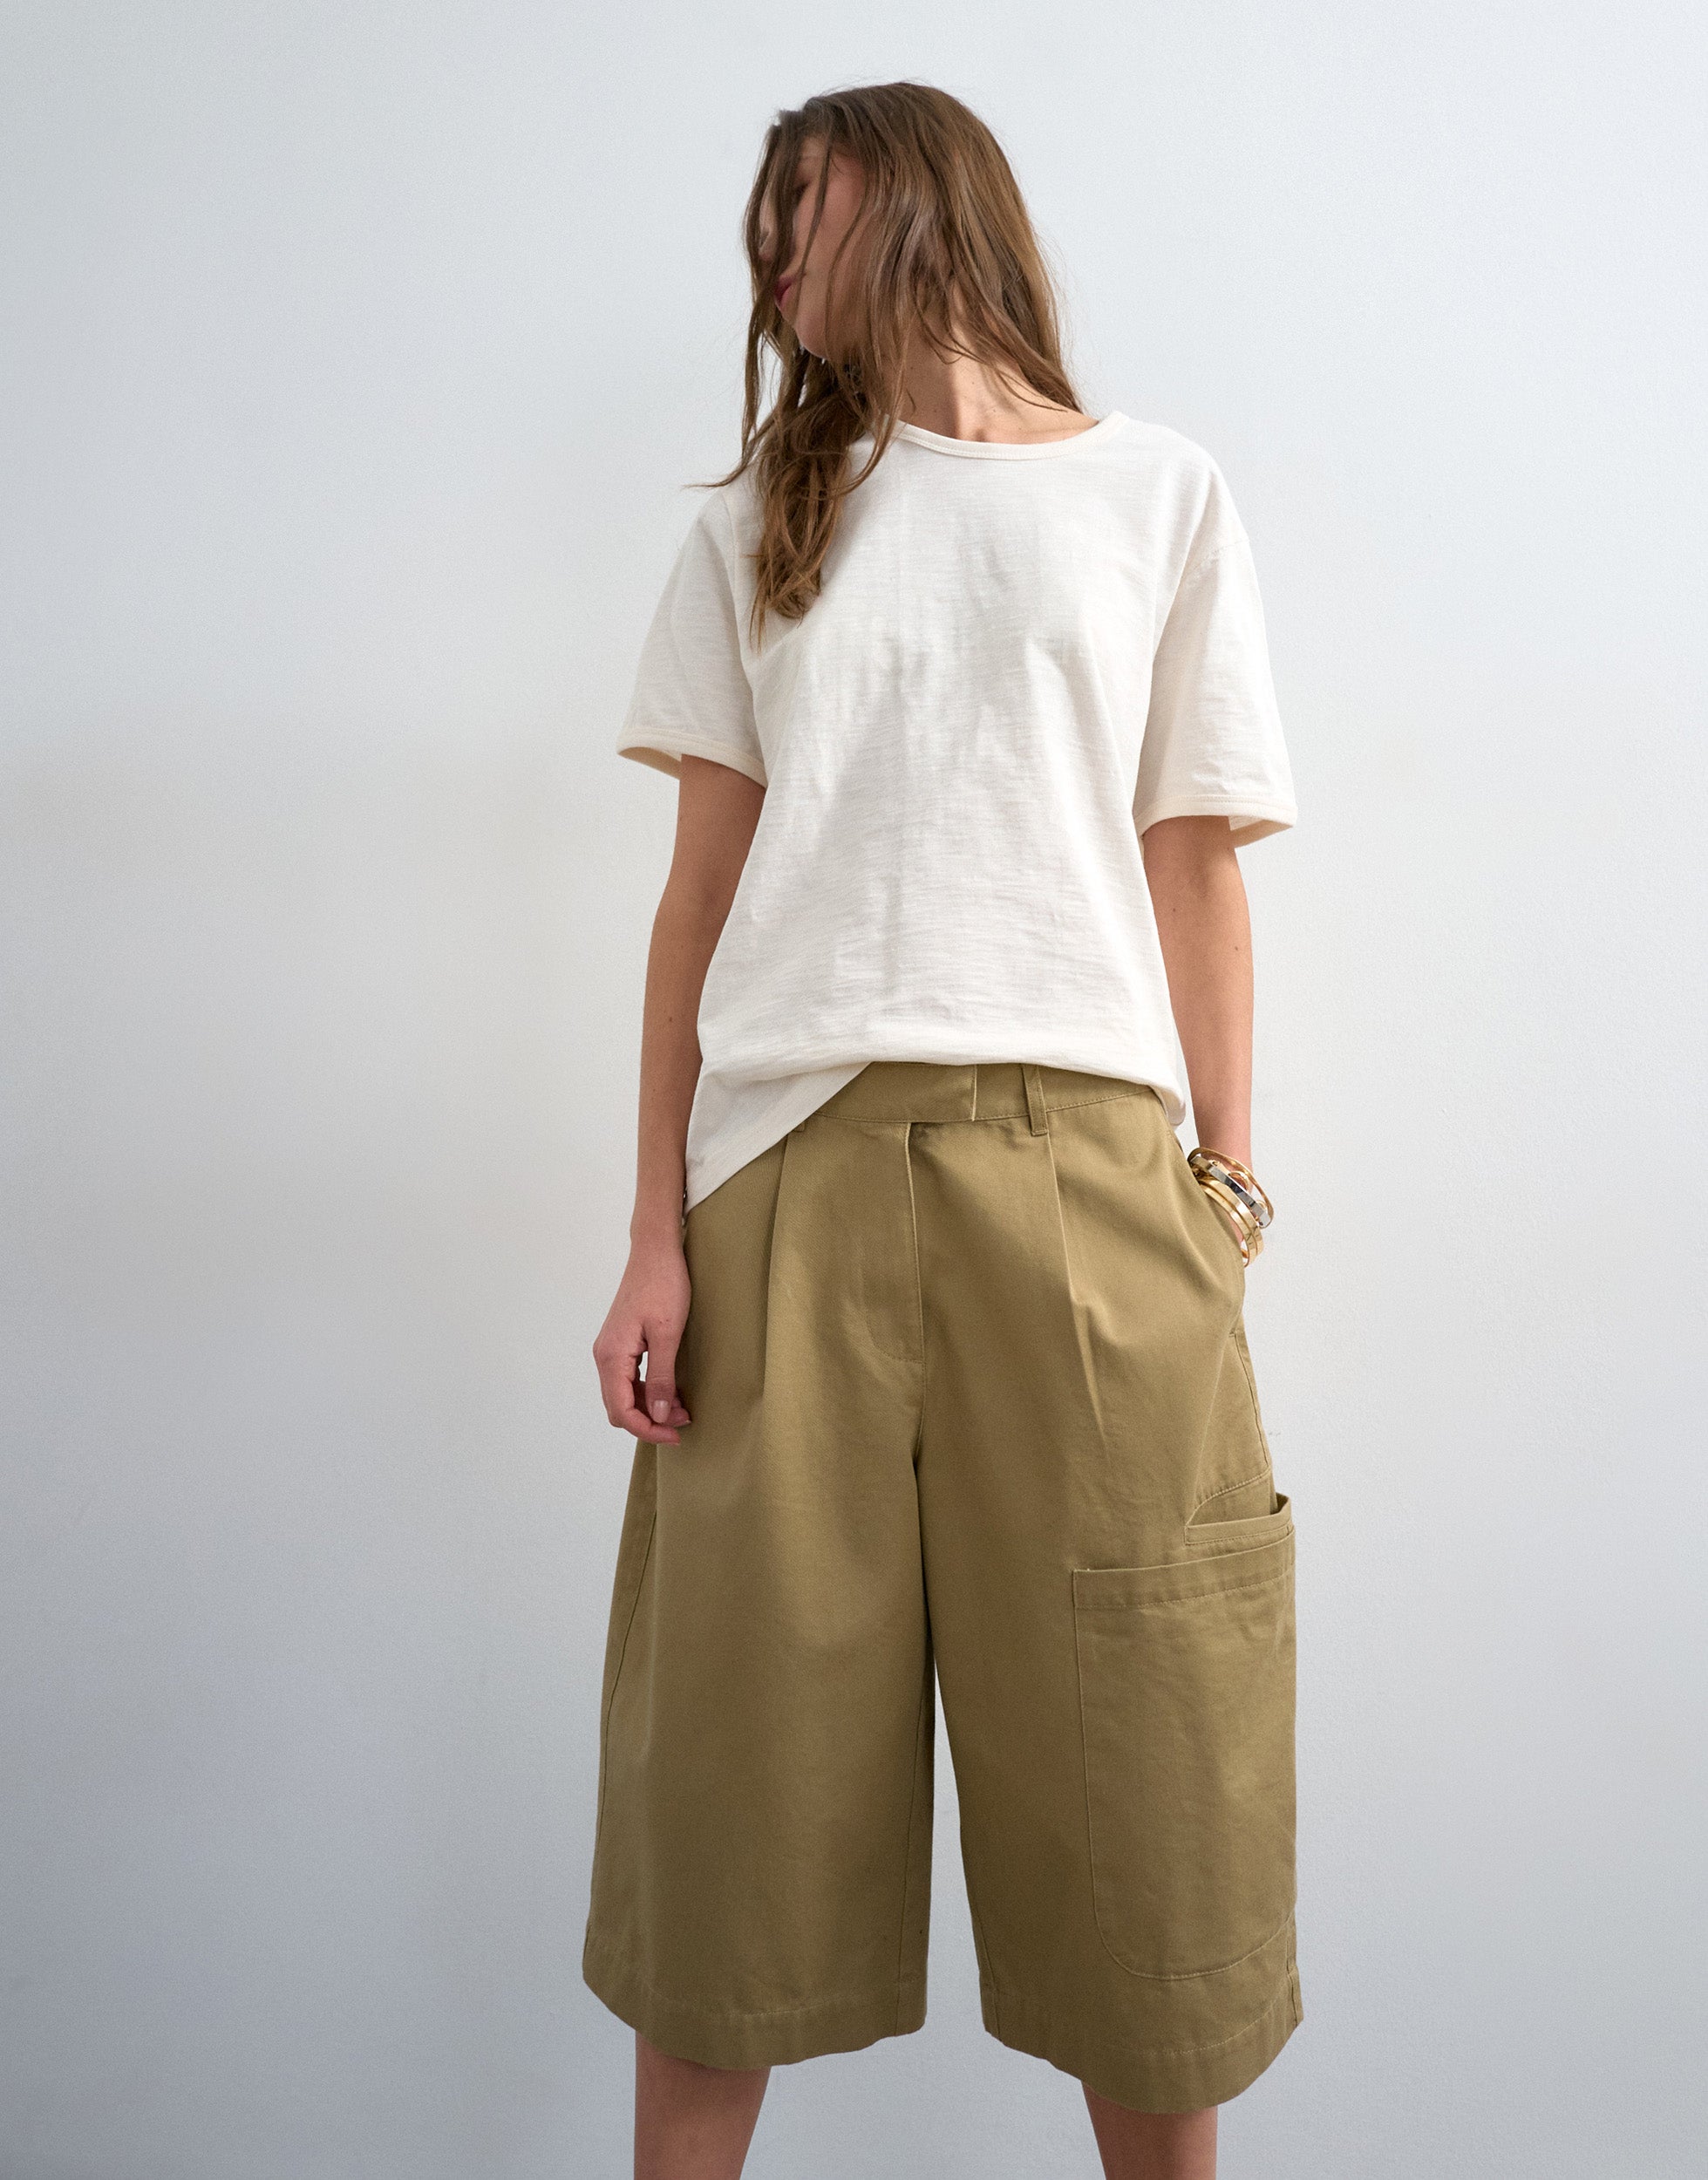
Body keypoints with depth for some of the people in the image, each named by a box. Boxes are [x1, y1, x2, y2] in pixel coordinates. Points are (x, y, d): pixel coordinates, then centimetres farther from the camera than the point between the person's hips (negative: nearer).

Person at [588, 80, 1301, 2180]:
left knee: (1137, 1777, 2)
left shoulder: (1160, 492, 14)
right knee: (741, 1761, 3)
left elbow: (1195, 881, 9)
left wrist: (1225, 1201, 0)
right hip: (790, 1163, 2)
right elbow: (703, 885, 9)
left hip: (1077, 1161, -1)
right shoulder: (763, 519, 18)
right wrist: (657, 1235, 0)